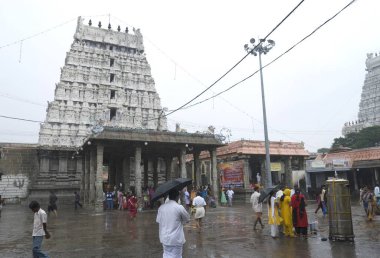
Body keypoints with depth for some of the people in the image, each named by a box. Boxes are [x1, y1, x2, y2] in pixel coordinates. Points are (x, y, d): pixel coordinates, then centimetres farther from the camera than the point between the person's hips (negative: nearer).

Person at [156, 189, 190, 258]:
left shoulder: (161, 207, 0)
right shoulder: (179, 207, -14)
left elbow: (158, 222, 5)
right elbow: (187, 219, 0)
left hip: (164, 238, 5)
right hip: (176, 239, -5)